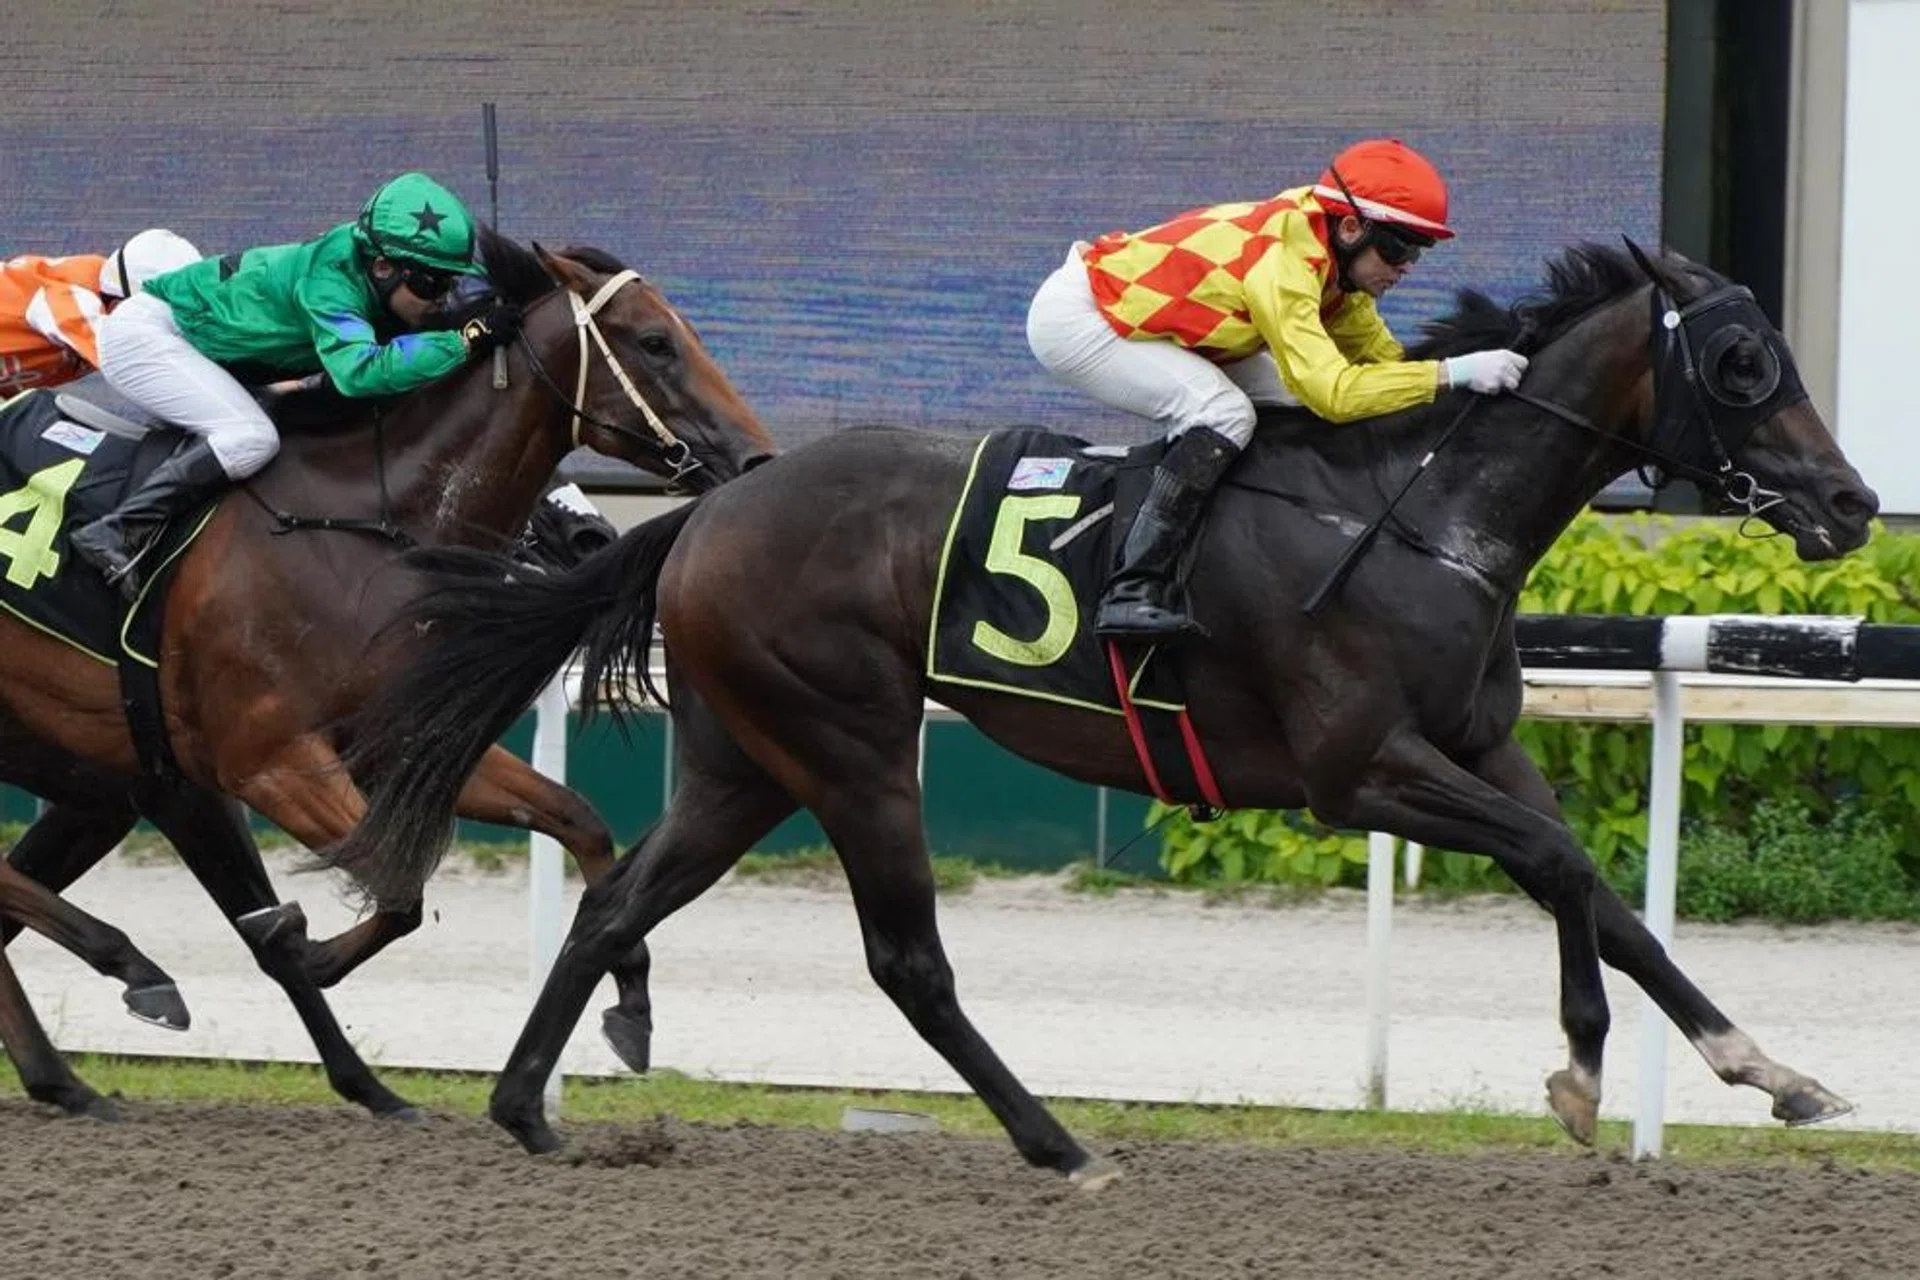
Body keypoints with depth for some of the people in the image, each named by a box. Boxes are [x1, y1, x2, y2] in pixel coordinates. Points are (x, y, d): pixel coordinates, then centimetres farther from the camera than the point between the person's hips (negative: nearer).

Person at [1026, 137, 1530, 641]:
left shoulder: (1329, 261, -2)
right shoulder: (1284, 264, -31)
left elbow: (1382, 356, 0)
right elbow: (1334, 391, -39)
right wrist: (1452, 373, -39)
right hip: (1072, 319, -10)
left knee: (1290, 400, 3)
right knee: (1223, 412, -26)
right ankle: (1130, 593, -29)